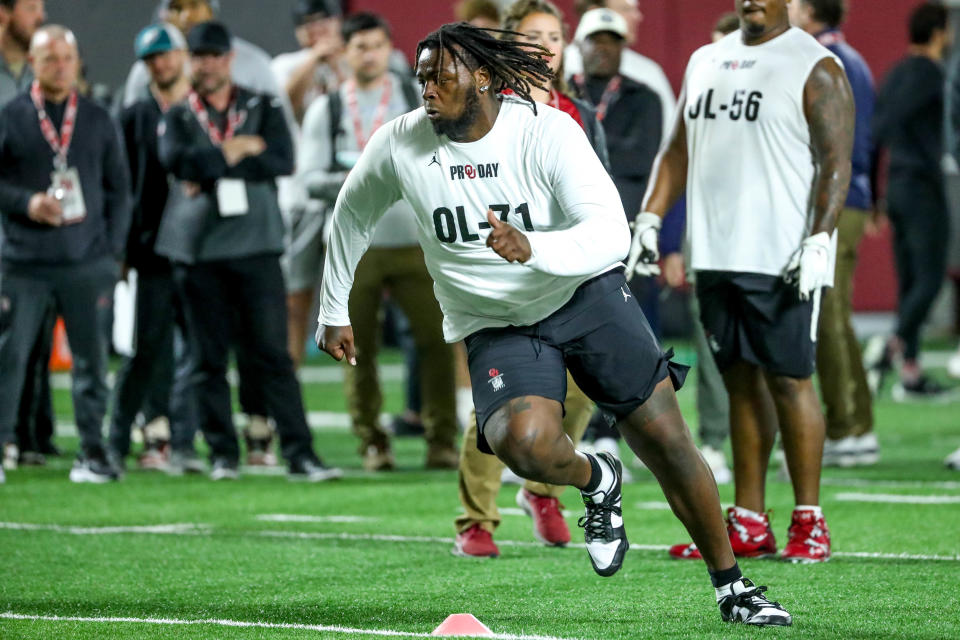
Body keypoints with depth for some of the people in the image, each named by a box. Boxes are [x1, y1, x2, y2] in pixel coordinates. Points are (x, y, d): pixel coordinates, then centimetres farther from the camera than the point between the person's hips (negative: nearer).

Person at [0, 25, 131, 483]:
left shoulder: (98, 121, 10)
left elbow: (118, 188, 13)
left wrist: (113, 251, 5)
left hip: (88, 261, 2)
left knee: (91, 356, 3)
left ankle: (92, 450, 9)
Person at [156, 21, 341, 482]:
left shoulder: (264, 109, 11)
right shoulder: (178, 117, 12)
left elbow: (281, 161, -6)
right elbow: (176, 160, -10)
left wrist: (211, 170, -8)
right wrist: (238, 151, -9)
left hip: (255, 243, -1)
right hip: (197, 249, 1)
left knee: (273, 353, -6)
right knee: (209, 358, 2)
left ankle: (300, 454, -8)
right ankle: (223, 453, 9)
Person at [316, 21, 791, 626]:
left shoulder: (547, 131, -19)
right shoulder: (399, 146, -10)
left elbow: (611, 234, -28)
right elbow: (353, 215, 11)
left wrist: (532, 249, -46)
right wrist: (334, 312, 15)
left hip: (588, 293, -1)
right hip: (497, 325, 1)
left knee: (666, 441, -4)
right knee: (525, 443, -30)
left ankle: (733, 586, 14)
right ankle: (596, 481, 6)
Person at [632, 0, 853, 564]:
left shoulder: (815, 68, -4)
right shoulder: (705, 62, 16)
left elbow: (836, 163, -9)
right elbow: (679, 150, 22)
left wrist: (819, 242, -18)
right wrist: (650, 219, 11)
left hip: (780, 259, -6)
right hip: (715, 256, 6)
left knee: (788, 379, -6)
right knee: (741, 381, 9)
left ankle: (809, 522, 1)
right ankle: (749, 523, 13)